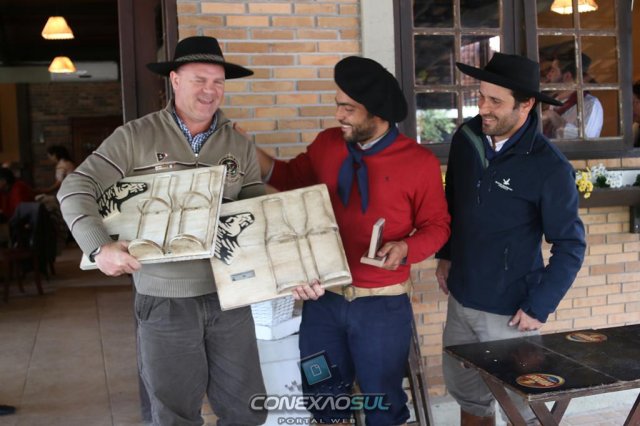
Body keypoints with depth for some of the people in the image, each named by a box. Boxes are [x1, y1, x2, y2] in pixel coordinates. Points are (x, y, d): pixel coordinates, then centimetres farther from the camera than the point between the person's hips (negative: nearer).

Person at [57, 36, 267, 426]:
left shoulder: (239, 146, 6)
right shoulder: (135, 138, -4)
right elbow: (76, 189, -7)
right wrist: (100, 247, -22)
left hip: (229, 295, 3)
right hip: (165, 301, -2)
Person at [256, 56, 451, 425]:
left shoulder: (419, 161, -11)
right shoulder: (326, 144, 0)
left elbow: (436, 225, -3)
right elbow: (293, 179, 16)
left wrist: (405, 249, -22)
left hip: (383, 303, -3)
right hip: (323, 297, 4)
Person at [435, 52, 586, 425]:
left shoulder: (550, 167, -18)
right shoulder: (467, 137, -3)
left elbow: (571, 246, -12)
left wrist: (539, 307, -14)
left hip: (508, 309, -5)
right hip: (460, 297, 5)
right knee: (465, 389, 20)